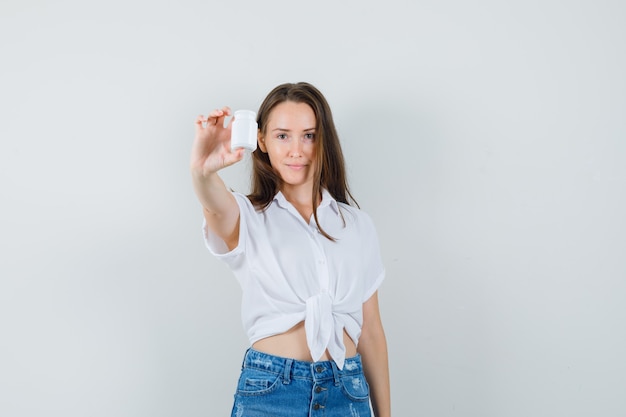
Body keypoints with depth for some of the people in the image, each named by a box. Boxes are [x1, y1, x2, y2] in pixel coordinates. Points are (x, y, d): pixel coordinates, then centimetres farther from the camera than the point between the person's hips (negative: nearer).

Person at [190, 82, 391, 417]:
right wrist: (202, 171, -48)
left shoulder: (357, 225, 7)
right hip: (269, 390, -2)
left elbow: (370, 331, 9)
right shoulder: (247, 217, 0)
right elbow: (216, 205, -26)